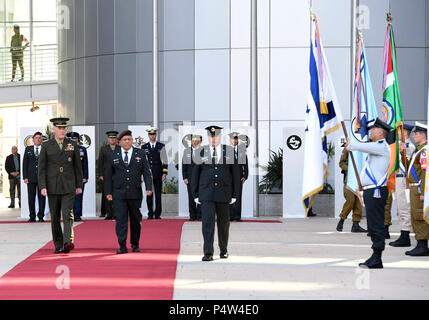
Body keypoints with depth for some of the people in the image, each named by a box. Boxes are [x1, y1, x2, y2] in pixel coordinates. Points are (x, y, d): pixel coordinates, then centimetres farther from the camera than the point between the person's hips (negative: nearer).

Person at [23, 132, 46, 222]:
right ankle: (32, 217, 8)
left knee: (42, 197, -2)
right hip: (31, 177, 1)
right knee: (31, 197, 1)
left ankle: (41, 216, 3)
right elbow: (25, 164, 7)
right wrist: (25, 177, -1)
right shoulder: (28, 149, 10)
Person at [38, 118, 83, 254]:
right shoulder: (46, 146, 3)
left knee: (68, 214, -15)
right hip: (53, 187, 1)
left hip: (69, 187, -1)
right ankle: (58, 245, 16)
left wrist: (79, 185, 6)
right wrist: (43, 187, -8)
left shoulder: (73, 145, 6)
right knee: (55, 217, 7)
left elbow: (78, 166, 9)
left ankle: (68, 242, -25)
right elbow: (42, 168, 1)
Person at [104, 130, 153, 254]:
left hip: (135, 193, 1)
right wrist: (108, 192, 3)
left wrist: (148, 187, -8)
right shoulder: (113, 155, 7)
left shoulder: (140, 154, 7)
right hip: (119, 193, -1)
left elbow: (146, 172, 4)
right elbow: (108, 175, 9)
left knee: (135, 219, 8)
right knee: (121, 219, -6)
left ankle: (135, 244, 21)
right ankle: (122, 246, -5)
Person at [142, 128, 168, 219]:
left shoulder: (161, 146, 5)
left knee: (158, 195, 0)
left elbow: (165, 161, 3)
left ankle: (157, 214, 4)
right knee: (149, 194, 2)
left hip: (158, 174, -1)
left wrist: (164, 173, -5)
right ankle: (150, 214, 8)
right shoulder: (144, 147, 8)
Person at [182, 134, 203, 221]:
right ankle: (192, 216, 9)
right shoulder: (187, 151, 10)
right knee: (191, 198, 2)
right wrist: (184, 177, 2)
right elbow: (184, 165, 10)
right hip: (190, 178, 2)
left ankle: (199, 216, 3)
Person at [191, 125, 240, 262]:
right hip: (206, 194, -1)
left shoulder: (229, 151, 4)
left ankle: (224, 250, 27)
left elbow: (235, 173, 5)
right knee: (207, 222, -10)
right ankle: (208, 253, -11)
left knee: (223, 223, 10)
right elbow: (195, 174, 6)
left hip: (223, 194, 1)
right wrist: (195, 194, 1)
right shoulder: (201, 152, 4)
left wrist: (235, 194, 1)